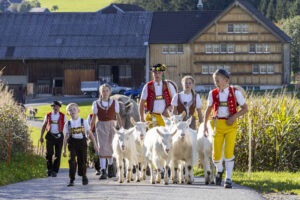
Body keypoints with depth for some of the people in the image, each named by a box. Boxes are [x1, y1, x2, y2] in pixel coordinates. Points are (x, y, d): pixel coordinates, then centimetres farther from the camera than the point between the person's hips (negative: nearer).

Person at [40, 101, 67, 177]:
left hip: (59, 136, -1)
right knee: (49, 153, -5)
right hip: (50, 136, 1)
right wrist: (41, 136, 9)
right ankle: (49, 169, 14)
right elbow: (44, 126, 14)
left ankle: (54, 171, 7)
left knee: (57, 155, -1)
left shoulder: (63, 116, 0)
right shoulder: (48, 115, 5)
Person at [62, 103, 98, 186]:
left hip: (82, 143, 0)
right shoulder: (68, 124, 3)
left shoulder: (83, 122, 2)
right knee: (72, 160, -15)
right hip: (72, 144, 0)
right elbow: (66, 137, 6)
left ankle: (84, 176, 33)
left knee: (82, 161, 5)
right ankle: (71, 180, -11)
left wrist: (95, 144, 1)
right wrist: (64, 149, 4)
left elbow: (90, 134, 6)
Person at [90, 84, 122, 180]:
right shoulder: (96, 103, 2)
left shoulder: (114, 102, 5)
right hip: (101, 126, -1)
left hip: (111, 125, 2)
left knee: (110, 147, 7)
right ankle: (103, 171, -14)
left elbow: (118, 116, 9)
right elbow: (94, 118, 7)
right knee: (102, 147, -10)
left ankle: (110, 166, 32)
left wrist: (121, 128, 8)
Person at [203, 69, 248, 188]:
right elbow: (209, 109, 16)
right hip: (218, 125, 2)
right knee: (216, 155, -1)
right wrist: (205, 125, 10)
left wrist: (234, 116, -13)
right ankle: (219, 170, 31)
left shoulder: (235, 93, -4)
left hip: (230, 125, -2)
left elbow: (245, 108, 2)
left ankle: (228, 179, -3)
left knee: (229, 152, -13)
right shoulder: (213, 94, 4)